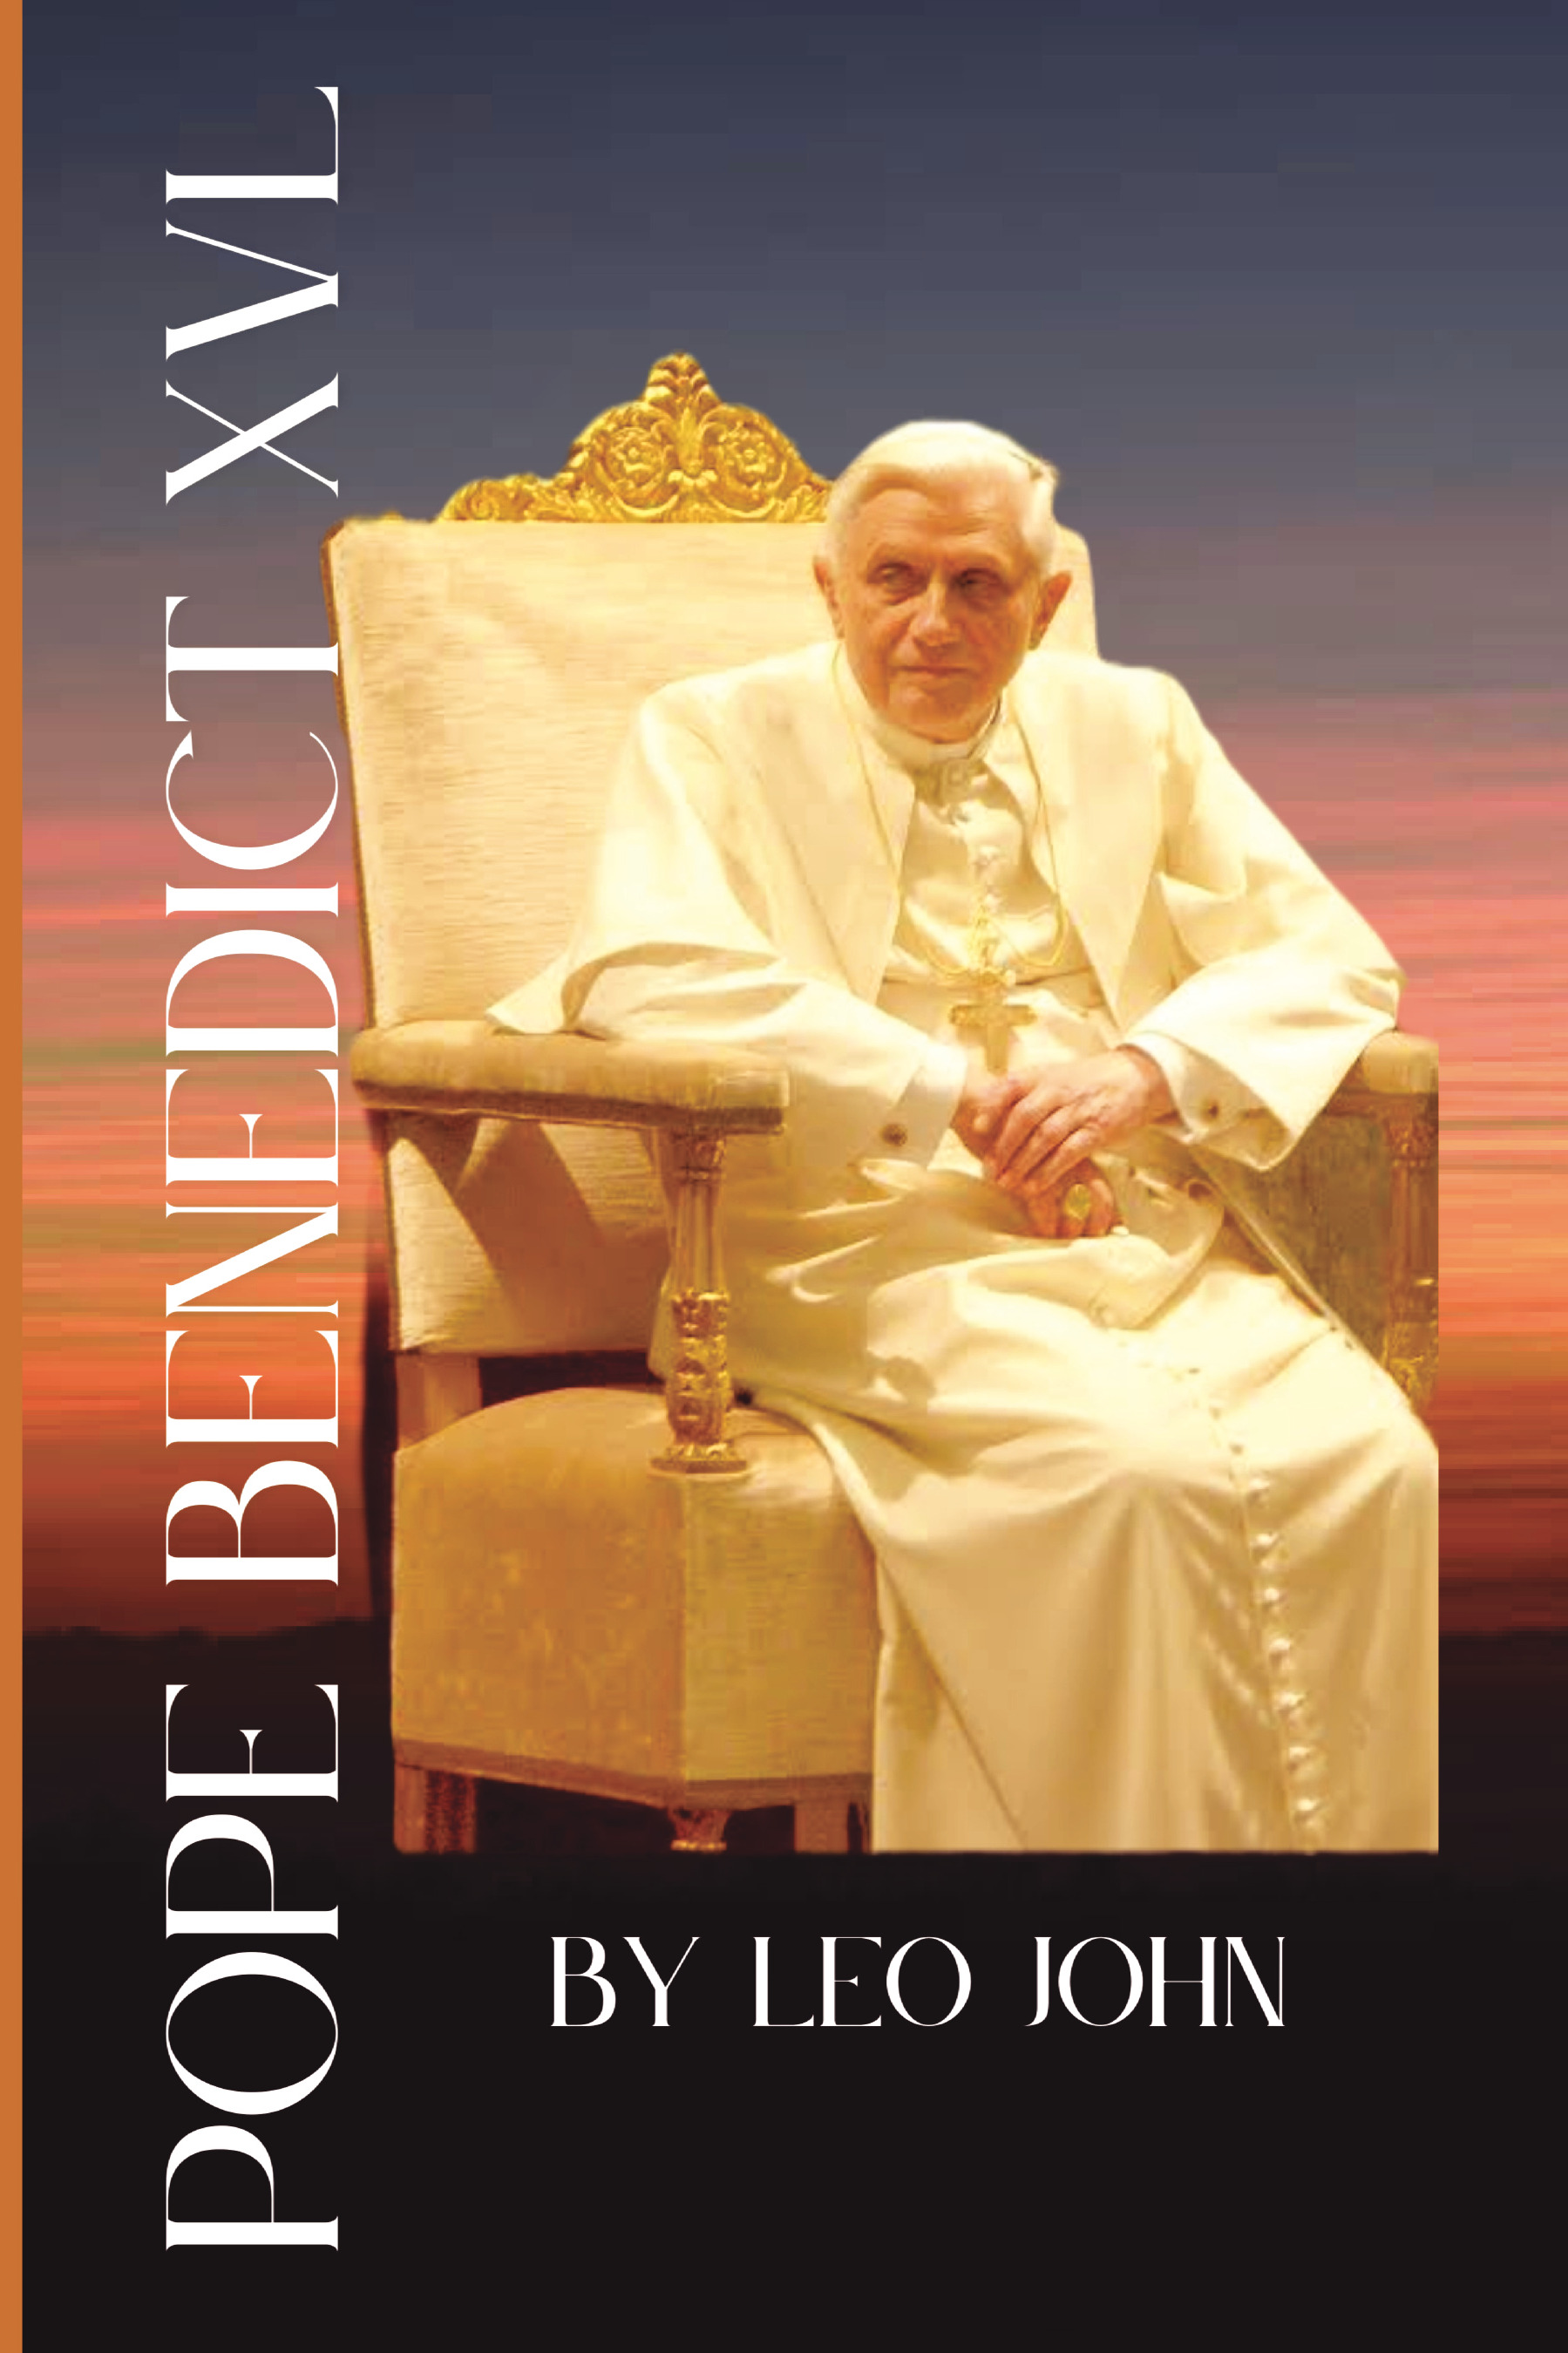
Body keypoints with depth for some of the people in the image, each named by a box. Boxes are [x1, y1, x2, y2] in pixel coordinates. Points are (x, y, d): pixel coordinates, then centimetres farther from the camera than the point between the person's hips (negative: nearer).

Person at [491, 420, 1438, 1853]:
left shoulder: (1133, 730, 19)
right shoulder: (715, 739, 8)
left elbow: (1331, 954, 13)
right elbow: (642, 973, -11)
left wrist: (1150, 1069, -9)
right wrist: (952, 1098, -15)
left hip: (1157, 1239, 4)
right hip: (872, 1248, -4)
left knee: (1373, 1465, -25)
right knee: (1140, 1472, -33)